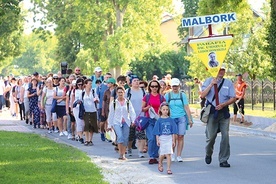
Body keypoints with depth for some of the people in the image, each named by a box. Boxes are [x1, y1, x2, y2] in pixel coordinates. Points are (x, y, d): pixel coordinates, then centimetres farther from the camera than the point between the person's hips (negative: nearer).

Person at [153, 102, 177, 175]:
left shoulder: (171, 120, 2)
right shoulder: (159, 120, 0)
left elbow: (173, 131, 4)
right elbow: (157, 132, 1)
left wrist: (173, 141, 2)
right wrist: (157, 140, -5)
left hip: (169, 138, 0)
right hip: (162, 138, 0)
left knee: (168, 154, -6)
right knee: (162, 154, 8)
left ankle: (168, 169, -4)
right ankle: (160, 164, 36)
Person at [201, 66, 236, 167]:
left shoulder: (228, 83, 6)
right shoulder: (208, 81, 4)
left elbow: (233, 98, 3)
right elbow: (203, 95, -6)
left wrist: (223, 104, -12)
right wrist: (211, 84, -13)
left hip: (224, 112, 1)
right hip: (212, 112, -1)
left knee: (225, 136, -6)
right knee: (211, 136, 0)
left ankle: (223, 160, 1)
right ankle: (208, 154, 30)